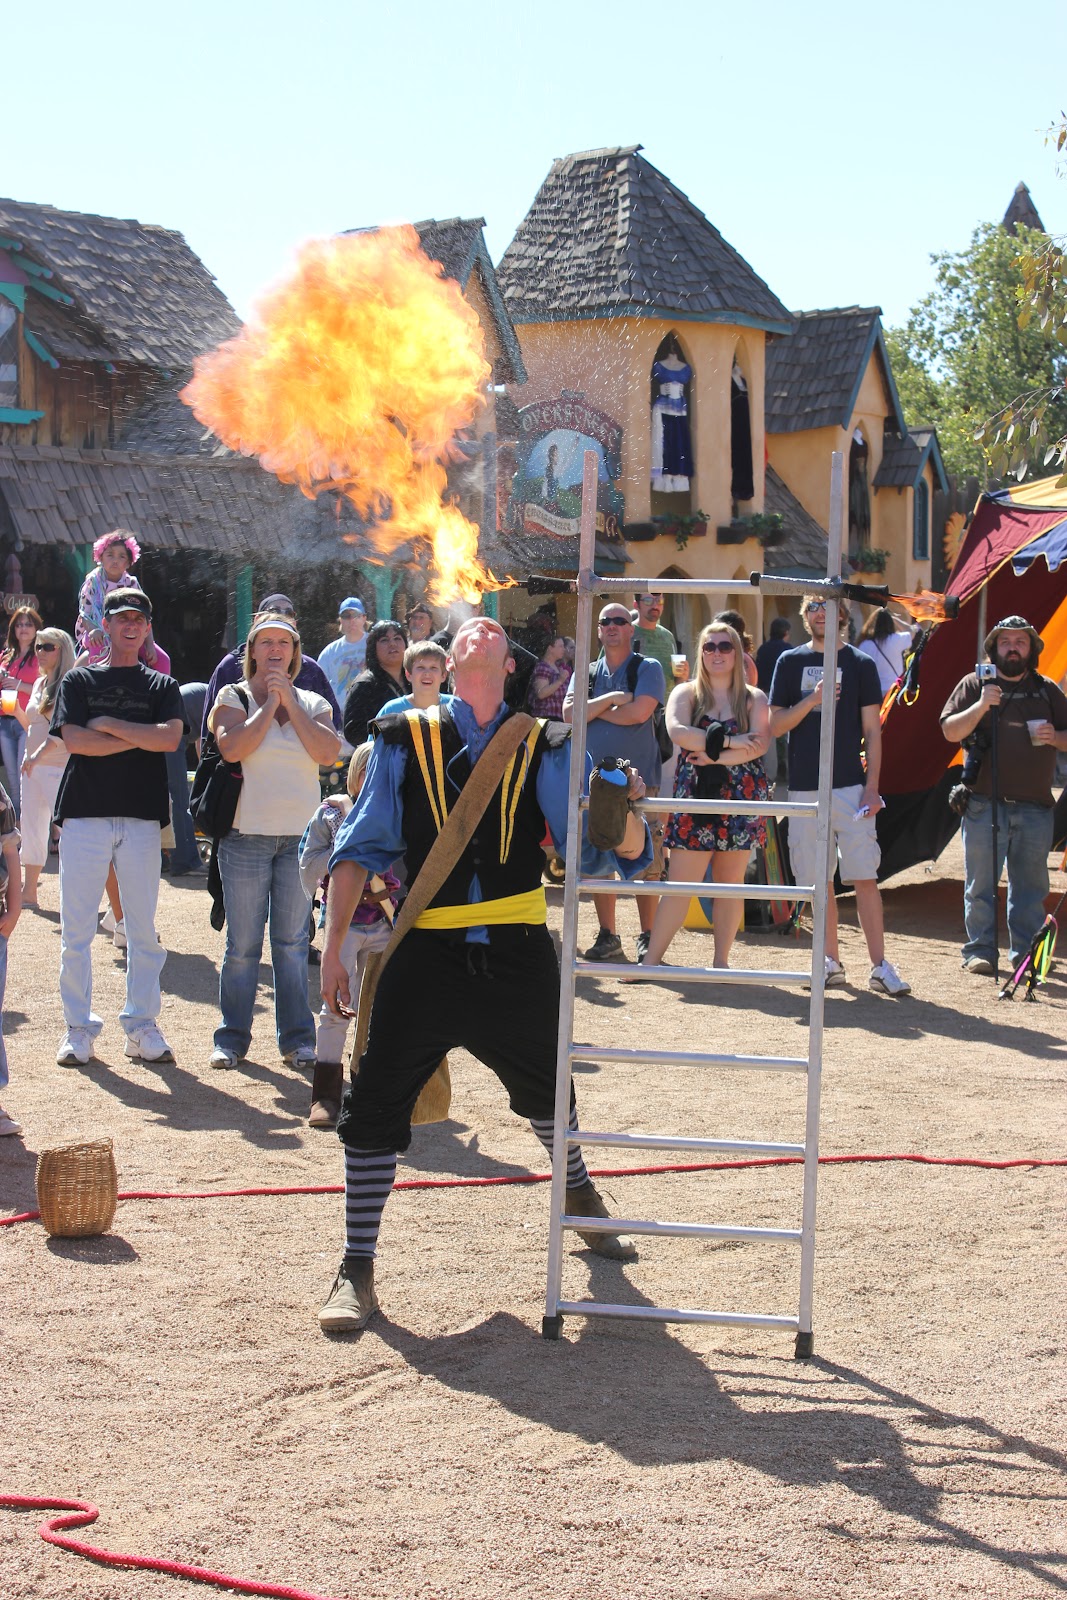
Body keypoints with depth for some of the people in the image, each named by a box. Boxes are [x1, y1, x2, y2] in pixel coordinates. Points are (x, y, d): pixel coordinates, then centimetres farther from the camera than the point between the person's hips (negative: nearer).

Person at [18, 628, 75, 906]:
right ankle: (29, 892, 16)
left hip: (59, 766, -8)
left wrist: (40, 753, -25)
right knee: (32, 829, 10)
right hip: (32, 765, 8)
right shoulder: (39, 683, 15)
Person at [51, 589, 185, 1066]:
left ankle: (141, 1026, 10)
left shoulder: (162, 686, 12)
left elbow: (170, 738, -7)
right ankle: (78, 1027, 8)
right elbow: (74, 740, -6)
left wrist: (108, 725, -7)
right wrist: (143, 737, -6)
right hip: (85, 815, -1)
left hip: (142, 817, 1)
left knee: (144, 929, 2)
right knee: (76, 931, -1)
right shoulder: (79, 681, 11)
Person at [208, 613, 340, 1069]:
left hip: (301, 836, 2)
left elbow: (328, 753, -8)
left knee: (293, 942, 4)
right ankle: (232, 1037, 10)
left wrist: (290, 702, -6)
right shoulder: (234, 697, 3)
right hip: (246, 834, -2)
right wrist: (270, 703, -8)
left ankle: (297, 1039, 9)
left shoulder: (312, 703, 11)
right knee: (242, 943, 1)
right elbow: (232, 747, -16)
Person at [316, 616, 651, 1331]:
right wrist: (334, 946, -4)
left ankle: (579, 1195, 50)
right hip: (427, 955, -1)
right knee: (374, 1105, -7)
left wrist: (625, 811, -25)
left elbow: (612, 851, -3)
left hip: (519, 957, 1)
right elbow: (361, 849, 3)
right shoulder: (405, 741, 3)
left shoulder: (545, 747, 2)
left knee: (546, 1087, 19)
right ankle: (357, 1271, 6)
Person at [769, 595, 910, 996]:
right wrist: (812, 700, -13)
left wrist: (872, 786, -5)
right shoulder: (790, 662, 9)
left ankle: (879, 966, -4)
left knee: (865, 878, -6)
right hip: (804, 787, 2)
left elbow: (872, 731, 4)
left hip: (850, 785, -2)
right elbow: (776, 725, 4)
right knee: (819, 880, 6)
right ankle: (832, 963, 15)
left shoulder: (860, 664, 5)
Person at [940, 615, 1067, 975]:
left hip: (1035, 806, 2)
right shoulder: (974, 684, 5)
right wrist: (981, 706, -17)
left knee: (1031, 885, 7)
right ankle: (979, 951, 6)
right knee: (981, 884, -1)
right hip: (985, 804, -2)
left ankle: (1026, 952, 14)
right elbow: (950, 731, -2)